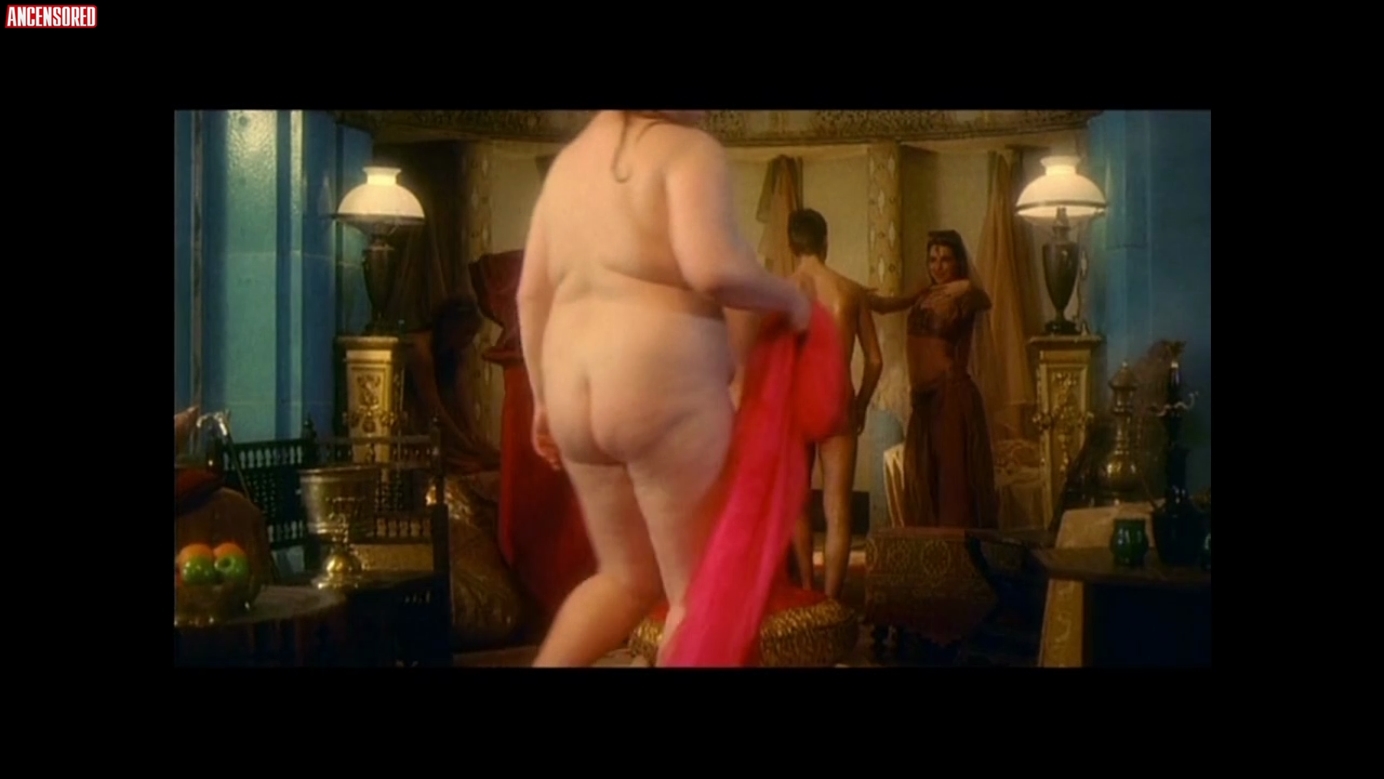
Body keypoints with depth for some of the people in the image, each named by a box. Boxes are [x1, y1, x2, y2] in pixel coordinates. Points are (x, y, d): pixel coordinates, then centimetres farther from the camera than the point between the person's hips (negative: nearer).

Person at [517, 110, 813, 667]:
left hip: (577, 394, 8)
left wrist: (546, 400, 22)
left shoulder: (571, 160, 17)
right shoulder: (687, 148, -5)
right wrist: (788, 298, -3)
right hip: (665, 391, -7)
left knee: (628, 577, 22)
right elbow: (712, 267, -21)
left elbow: (533, 293, 16)